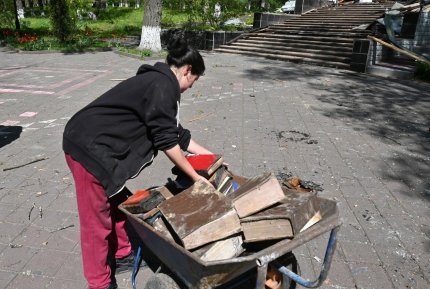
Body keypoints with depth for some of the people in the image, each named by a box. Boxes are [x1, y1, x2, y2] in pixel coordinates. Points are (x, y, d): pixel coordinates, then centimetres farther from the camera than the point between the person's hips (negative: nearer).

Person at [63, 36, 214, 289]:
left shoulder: (159, 83, 15)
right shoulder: (163, 86, -16)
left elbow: (177, 134, 21)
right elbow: (167, 142, -15)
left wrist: (211, 156, 26)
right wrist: (195, 177, -5)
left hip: (93, 144, 10)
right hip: (89, 148, -10)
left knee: (118, 204, 22)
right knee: (97, 222, 4)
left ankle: (123, 256, 41)